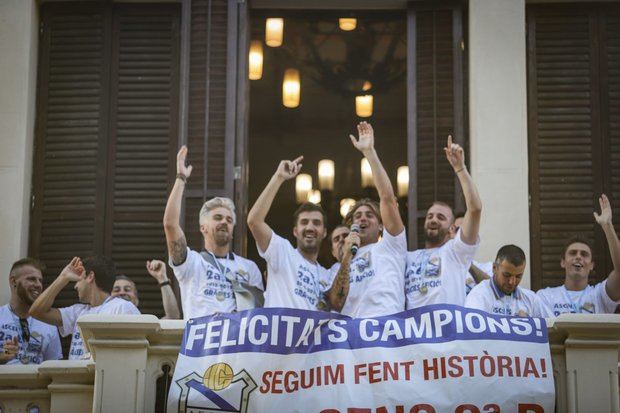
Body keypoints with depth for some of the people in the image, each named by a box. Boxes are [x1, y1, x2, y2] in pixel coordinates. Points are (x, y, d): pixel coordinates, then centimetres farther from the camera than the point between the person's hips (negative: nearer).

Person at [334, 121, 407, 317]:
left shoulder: (390, 246, 17)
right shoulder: (347, 262, 29)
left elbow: (388, 197, 5)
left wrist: (369, 151, 4)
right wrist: (346, 259, 1)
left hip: (386, 319, -4)